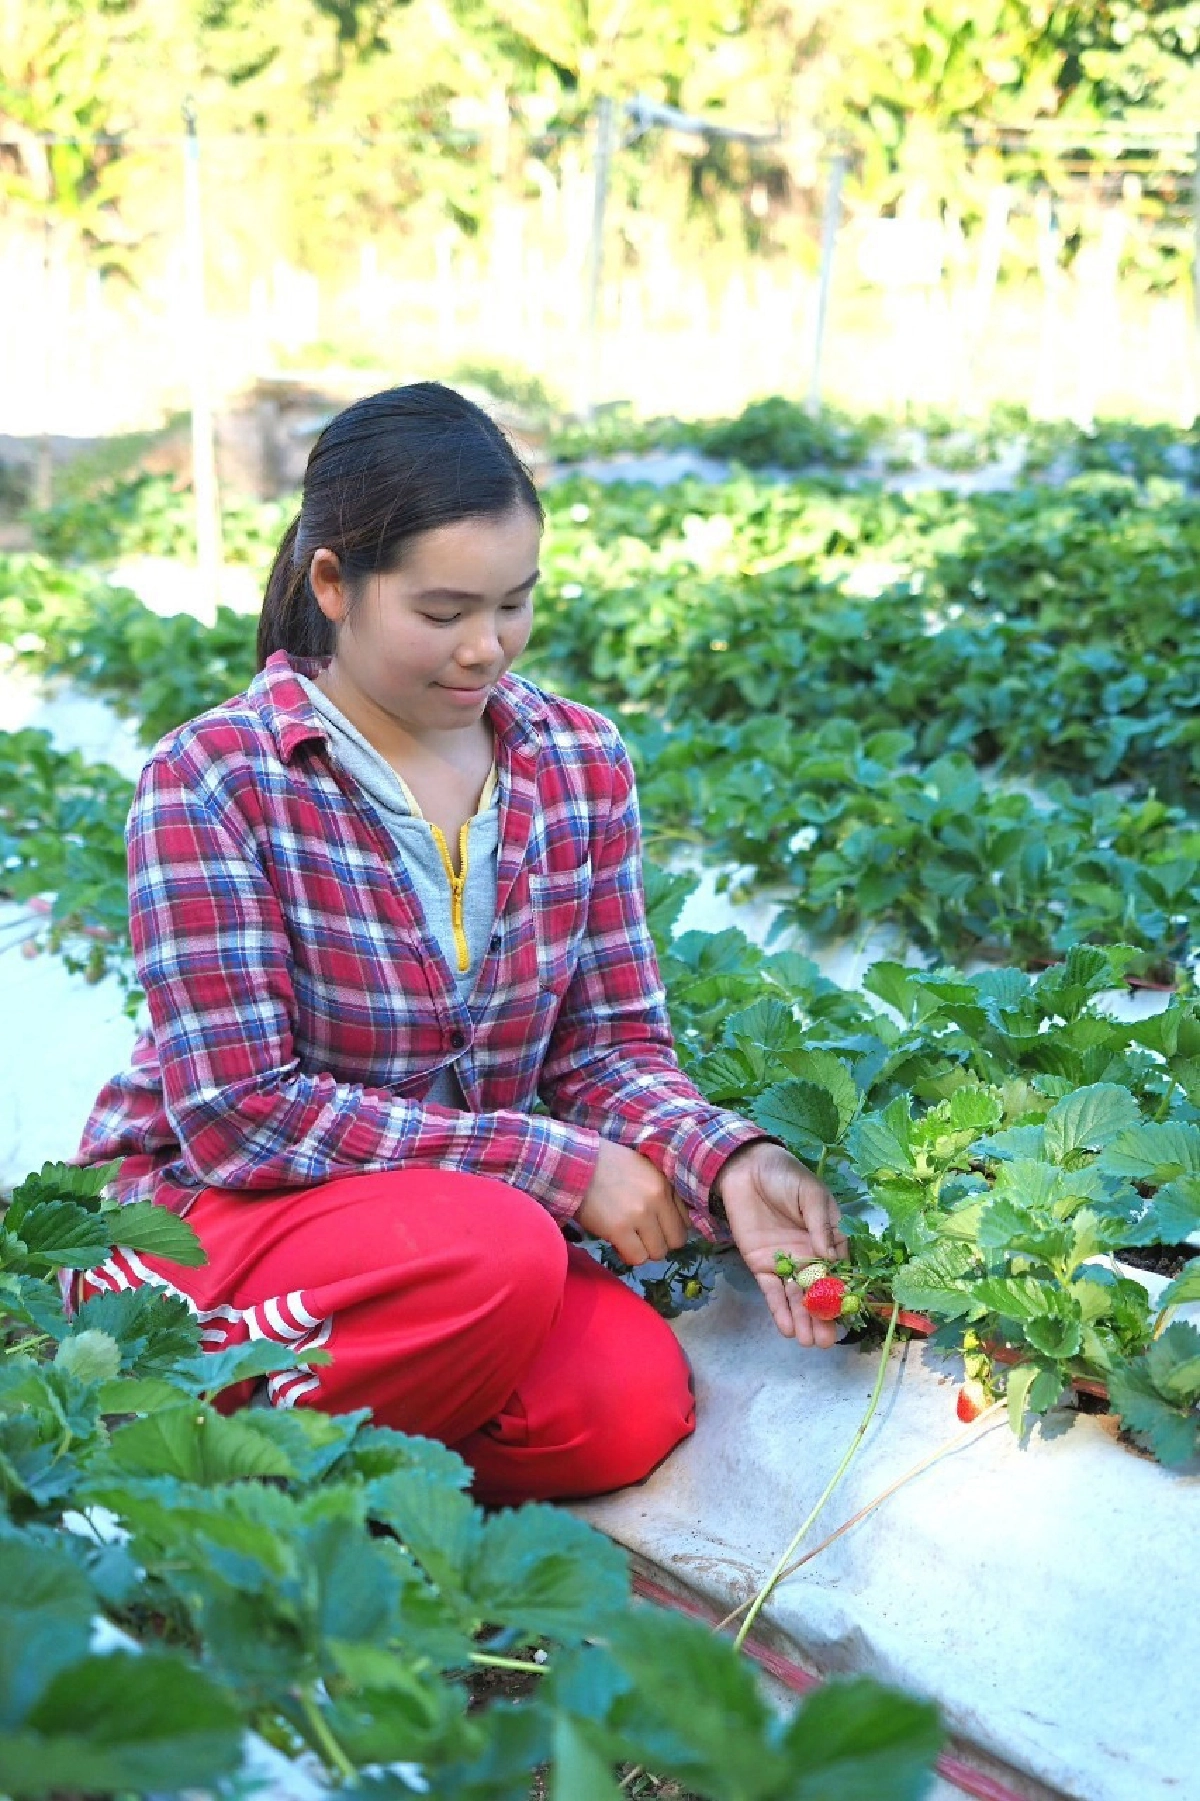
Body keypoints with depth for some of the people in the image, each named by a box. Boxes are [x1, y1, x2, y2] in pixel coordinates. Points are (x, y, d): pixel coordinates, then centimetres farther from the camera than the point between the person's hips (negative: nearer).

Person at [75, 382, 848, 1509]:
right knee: (498, 1250, -33)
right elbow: (244, 1114, -20)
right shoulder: (213, 783, -16)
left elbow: (611, 1041, 3)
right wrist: (561, 1163, -22)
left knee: (631, 1404, -23)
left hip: (460, 1202, 5)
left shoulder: (579, 760, 0)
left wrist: (728, 1162, -20)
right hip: (203, 1208, -4)